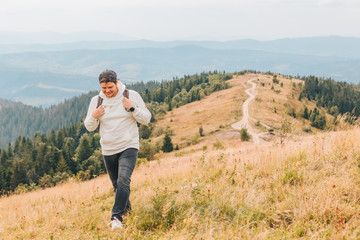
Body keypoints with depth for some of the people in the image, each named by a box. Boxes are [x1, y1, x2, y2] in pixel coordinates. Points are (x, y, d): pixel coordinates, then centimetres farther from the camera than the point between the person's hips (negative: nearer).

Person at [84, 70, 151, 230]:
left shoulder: (132, 96, -3)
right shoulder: (96, 101, 3)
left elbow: (146, 119, -1)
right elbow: (89, 127, 9)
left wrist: (132, 108, -17)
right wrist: (94, 117, -13)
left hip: (129, 147, -3)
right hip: (108, 151, 4)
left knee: (123, 180, -23)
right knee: (117, 186, 13)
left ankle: (117, 218, -26)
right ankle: (126, 210, 37)